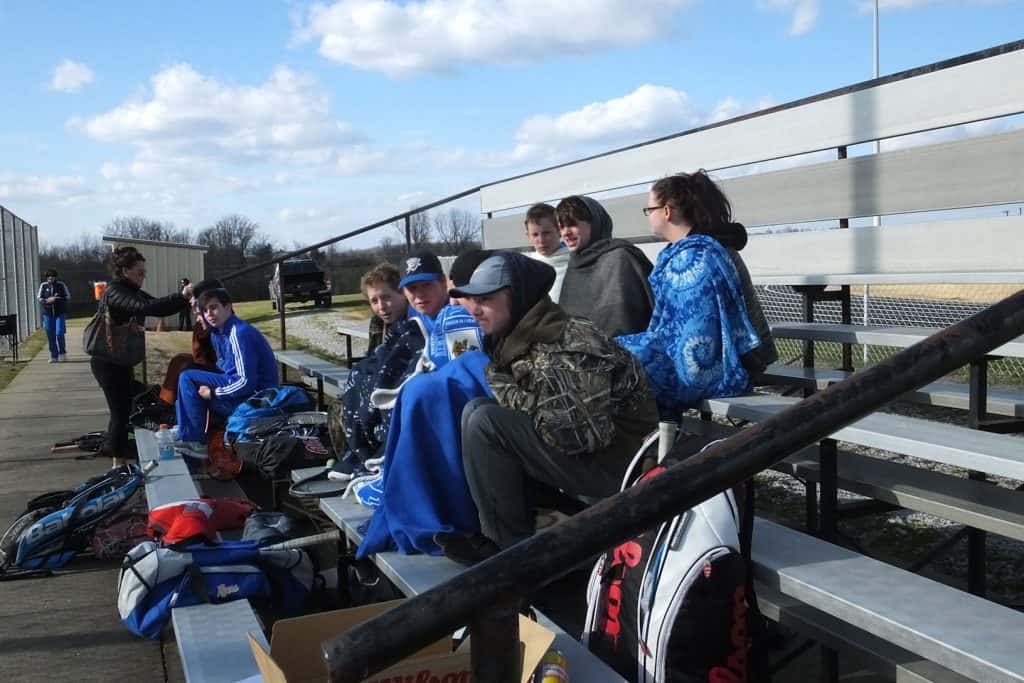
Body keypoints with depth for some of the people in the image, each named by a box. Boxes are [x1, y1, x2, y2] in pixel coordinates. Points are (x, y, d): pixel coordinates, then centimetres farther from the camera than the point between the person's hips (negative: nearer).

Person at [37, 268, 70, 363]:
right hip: (48, 313, 2)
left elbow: (68, 297, 1)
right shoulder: (43, 286, 5)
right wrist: (48, 300, -15)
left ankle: (62, 353, 8)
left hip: (60, 313, -2)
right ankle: (54, 356, 12)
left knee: (59, 333, -11)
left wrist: (58, 299, -16)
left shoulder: (61, 285, 1)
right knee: (50, 335, 3)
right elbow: (39, 298, 5)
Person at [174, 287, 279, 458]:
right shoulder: (218, 333, 11)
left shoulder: (239, 333, -19)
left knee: (187, 379, -13)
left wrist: (213, 393, -15)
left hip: (255, 396, -10)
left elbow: (247, 381, -24)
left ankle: (195, 442, -9)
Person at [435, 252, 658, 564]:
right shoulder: (519, 337, 6)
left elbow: (579, 434, -27)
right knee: (479, 409, 6)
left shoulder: (566, 346, -22)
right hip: (585, 456, 9)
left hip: (616, 465, -9)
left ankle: (510, 546, -6)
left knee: (483, 420, -19)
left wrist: (508, 392, -18)